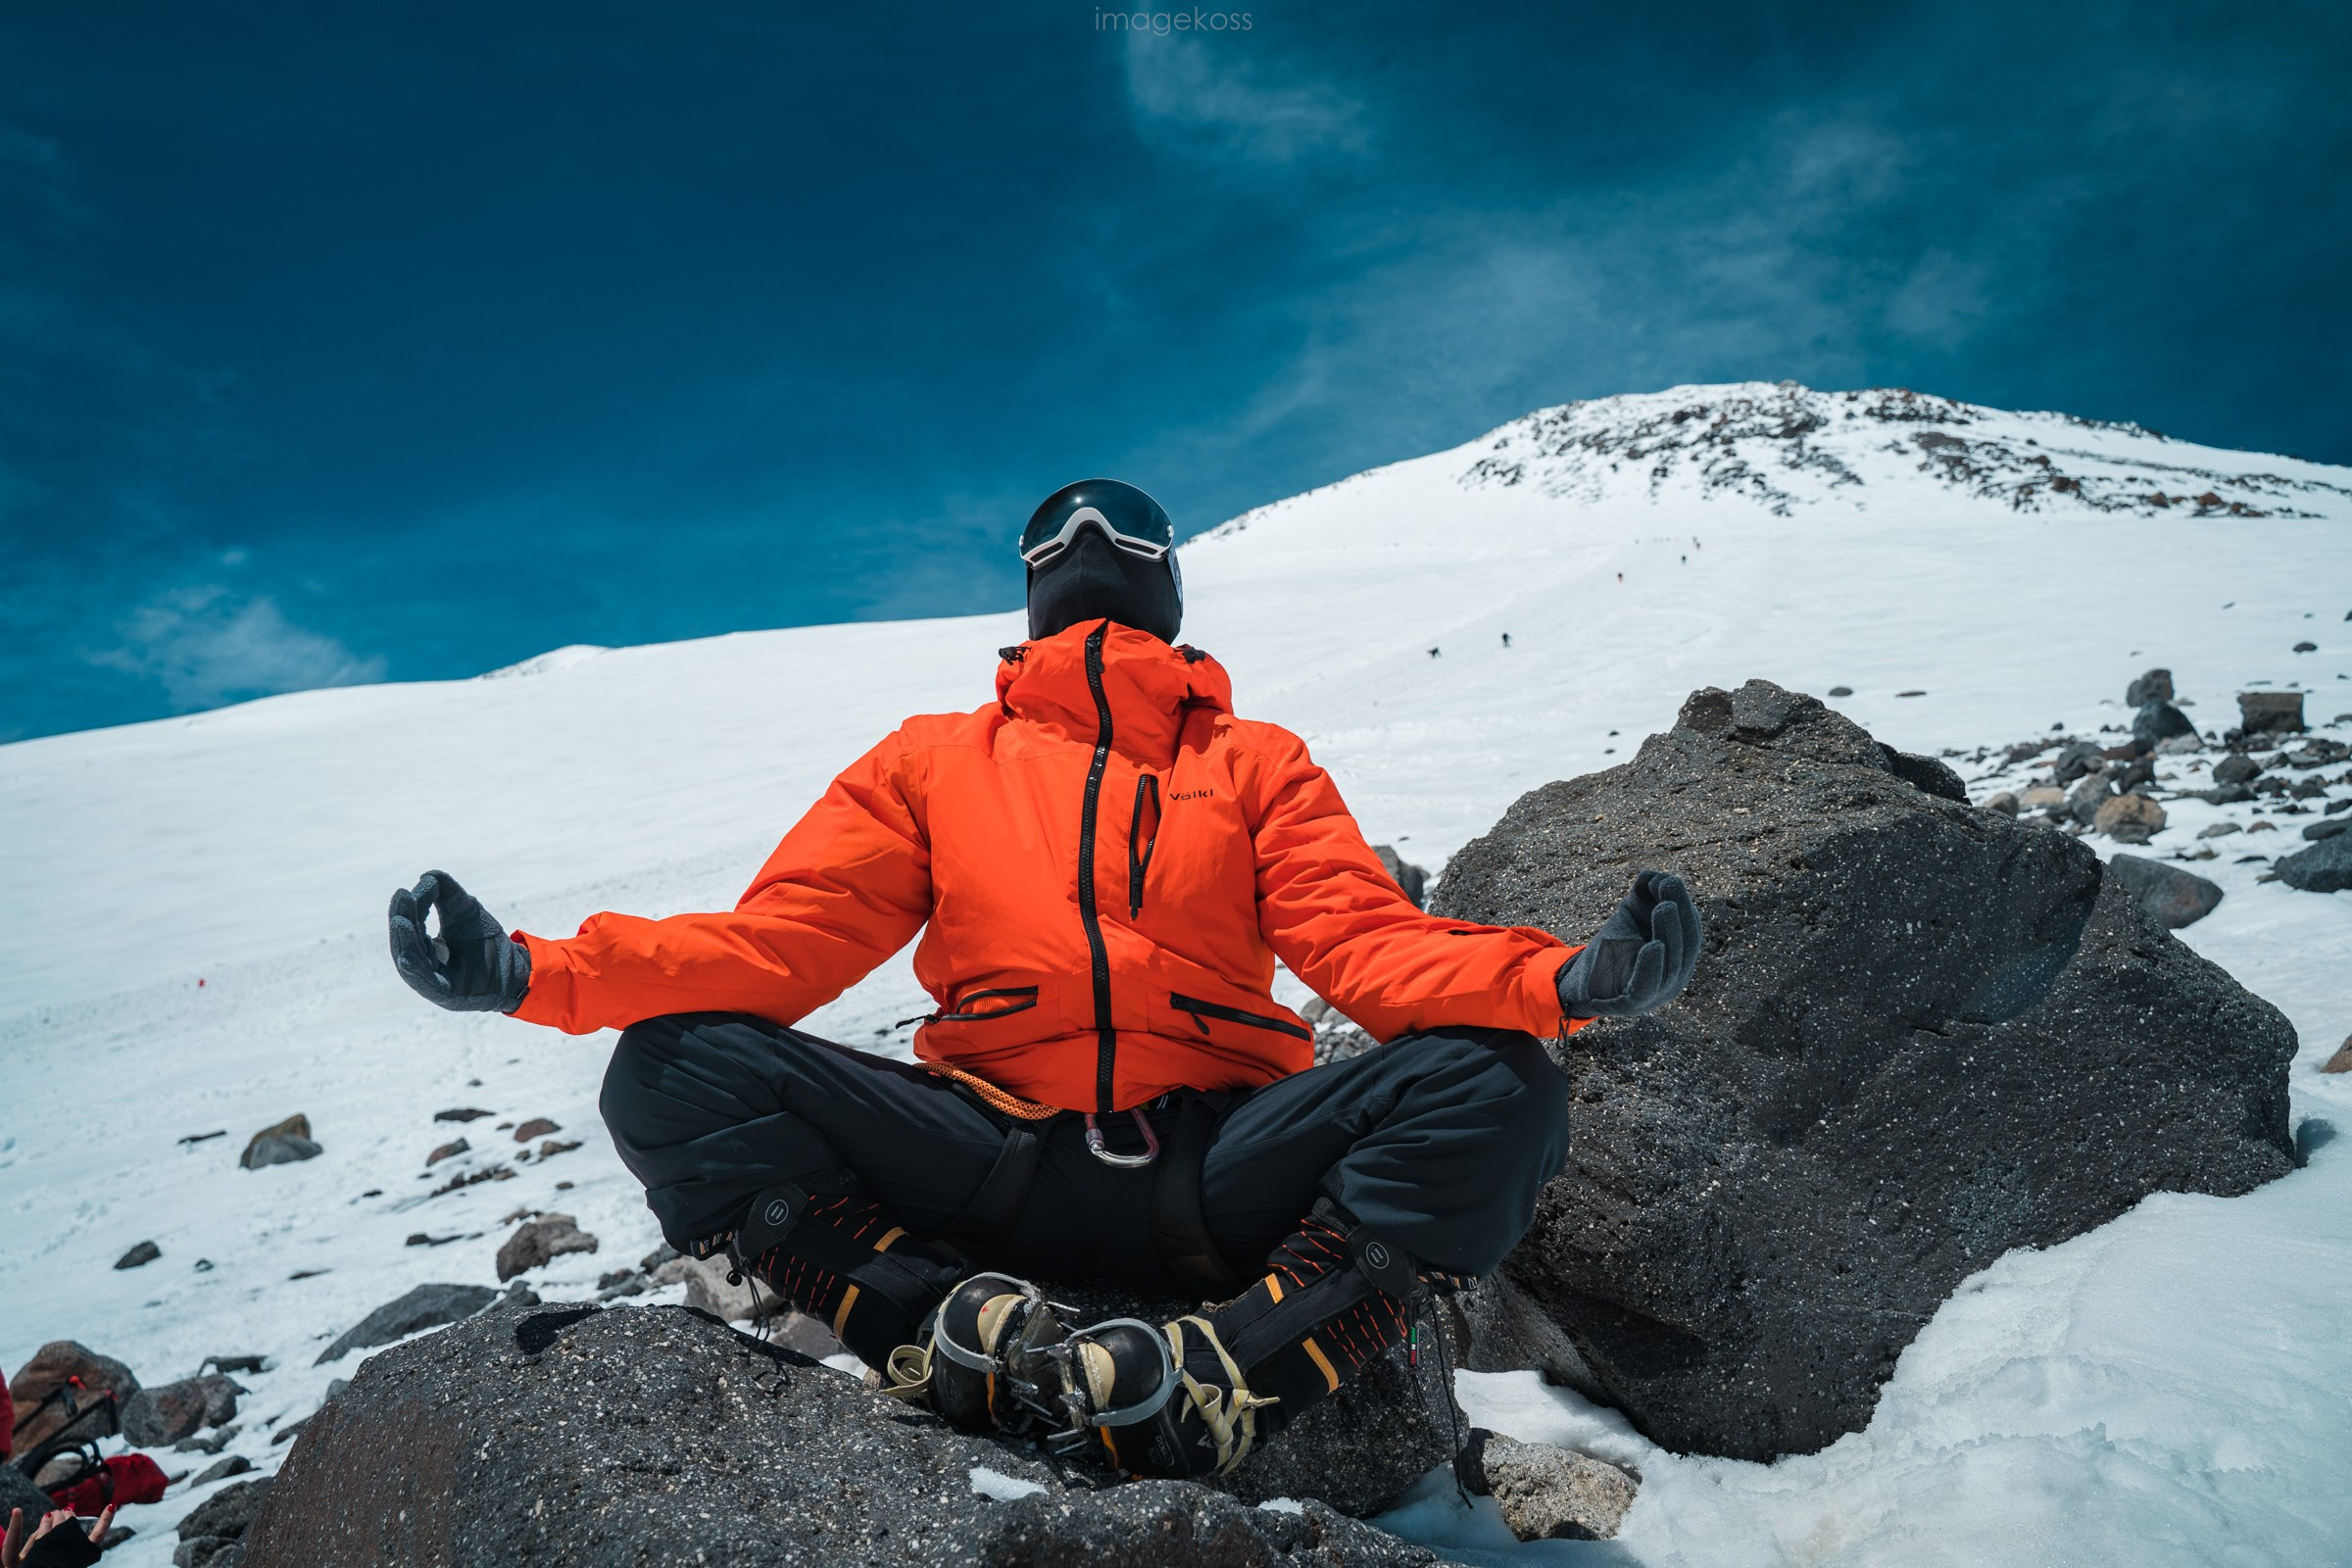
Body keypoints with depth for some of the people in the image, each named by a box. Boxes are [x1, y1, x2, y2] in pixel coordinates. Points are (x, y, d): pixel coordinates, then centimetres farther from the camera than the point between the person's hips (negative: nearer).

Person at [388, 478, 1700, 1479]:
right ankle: (977, 1335, -29)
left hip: (1212, 1168, 0)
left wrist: (1561, 980, -18)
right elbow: (781, 939, 8)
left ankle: (1208, 1390, -33)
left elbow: (1367, 939, 4)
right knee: (675, 1070, -19)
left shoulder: (1258, 762, 19)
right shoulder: (933, 760, 20)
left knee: (1493, 1086, -25)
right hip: (993, 1168, 1)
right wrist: (541, 973, -9)